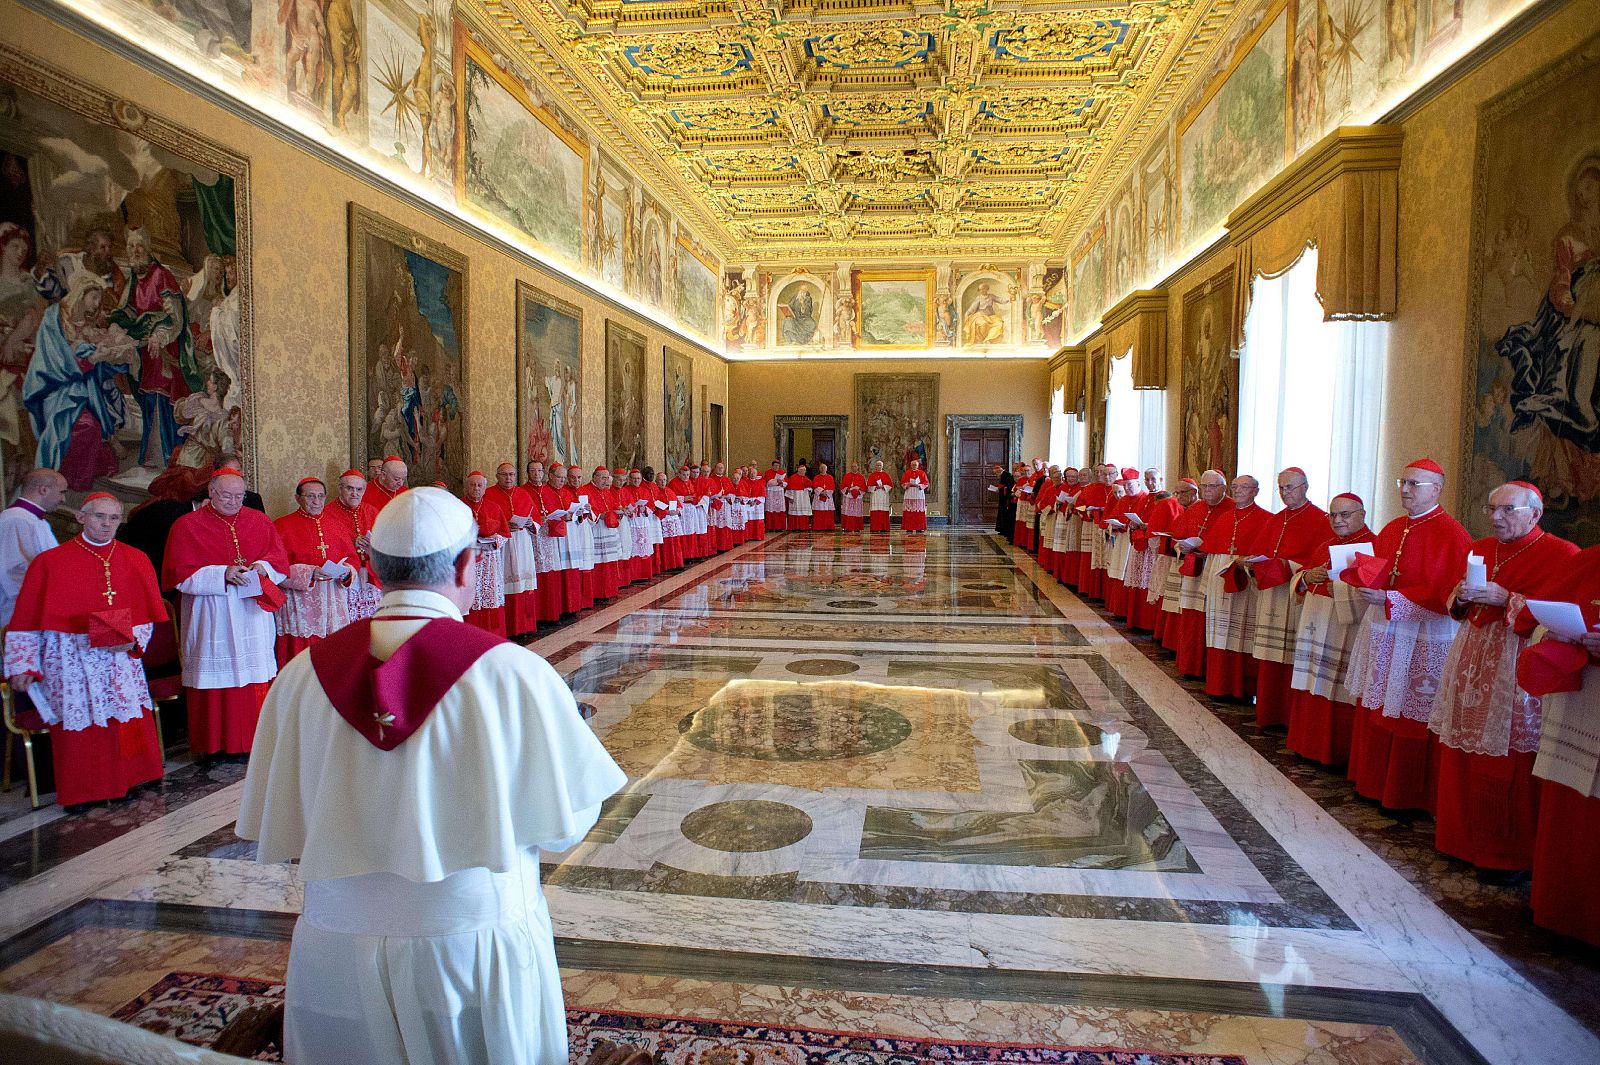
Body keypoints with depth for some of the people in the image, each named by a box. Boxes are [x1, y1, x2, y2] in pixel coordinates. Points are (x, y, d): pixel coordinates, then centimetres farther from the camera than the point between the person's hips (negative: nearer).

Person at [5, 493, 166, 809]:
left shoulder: (136, 560, 6)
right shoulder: (50, 562, -1)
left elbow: (147, 614, 7)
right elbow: (27, 618, 0)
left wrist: (133, 640, -11)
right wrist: (23, 665, -4)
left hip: (120, 658, 2)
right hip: (71, 661, -2)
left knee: (127, 722, 0)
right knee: (77, 724, 0)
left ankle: (124, 781, 17)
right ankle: (79, 792, 15)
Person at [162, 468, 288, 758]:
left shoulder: (259, 521, 10)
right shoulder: (187, 525, 2)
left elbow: (280, 560, 8)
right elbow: (180, 573, -5)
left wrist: (262, 567, -13)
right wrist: (222, 574, -17)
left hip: (253, 616, 3)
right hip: (210, 619, -3)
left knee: (256, 672, 4)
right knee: (216, 677, 0)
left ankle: (256, 739, 12)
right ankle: (213, 744, 10)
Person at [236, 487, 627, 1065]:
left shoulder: (302, 676, -10)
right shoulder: (514, 673, -19)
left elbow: (280, 836, -1)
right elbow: (564, 823, -11)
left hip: (339, 950, 3)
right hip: (477, 946, -2)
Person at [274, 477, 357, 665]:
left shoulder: (337, 525, 14)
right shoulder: (283, 526, 1)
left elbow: (352, 558, 13)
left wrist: (346, 572, -9)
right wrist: (309, 573, -19)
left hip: (334, 602, 3)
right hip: (299, 605, -3)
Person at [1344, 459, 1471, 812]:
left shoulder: (1451, 534, -10)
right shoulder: (1392, 529, 13)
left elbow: (1443, 594, -17)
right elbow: (1375, 568, 20)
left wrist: (1388, 599, -22)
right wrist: (1362, 577, -2)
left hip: (1423, 638, -7)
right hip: (1382, 631, 7)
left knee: (1411, 717, 0)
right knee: (1375, 710, 12)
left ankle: (1406, 793, 13)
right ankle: (1373, 781, 24)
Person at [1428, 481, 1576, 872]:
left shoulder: (1561, 554, -6)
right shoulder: (1479, 549, 13)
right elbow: (1453, 603, 17)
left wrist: (1505, 598, -21)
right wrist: (1460, 597, -4)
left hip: (1517, 668, -6)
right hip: (1472, 662, 6)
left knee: (1506, 764, -2)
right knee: (1462, 755, 10)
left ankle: (1506, 853, 12)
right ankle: (1462, 836, 23)